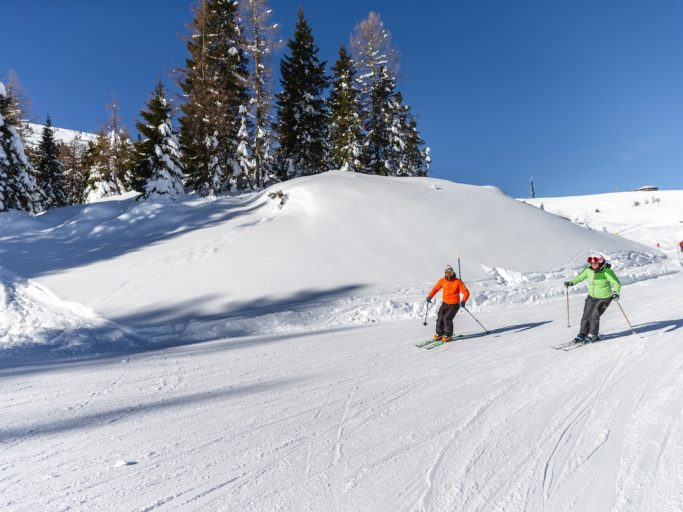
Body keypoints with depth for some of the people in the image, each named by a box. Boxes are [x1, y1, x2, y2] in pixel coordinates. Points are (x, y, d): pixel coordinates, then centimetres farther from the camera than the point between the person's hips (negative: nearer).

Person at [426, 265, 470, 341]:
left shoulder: (458, 282, -13)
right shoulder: (442, 280, -2)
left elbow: (466, 292, -12)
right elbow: (436, 288, 11)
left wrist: (463, 301, -29)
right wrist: (430, 296, -3)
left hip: (454, 305, -4)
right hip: (445, 303, 4)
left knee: (447, 318, -18)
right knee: (440, 318, -3)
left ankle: (448, 335, 1)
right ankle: (439, 334, 18)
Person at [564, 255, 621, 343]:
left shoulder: (607, 271, -21)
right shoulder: (588, 270, -6)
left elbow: (616, 283, -22)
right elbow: (580, 276, 11)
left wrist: (616, 292, -37)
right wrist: (571, 282, 3)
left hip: (604, 298, -5)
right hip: (591, 297, 5)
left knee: (594, 316, -12)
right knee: (586, 315, 4)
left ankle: (592, 335, 7)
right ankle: (582, 334, 17)